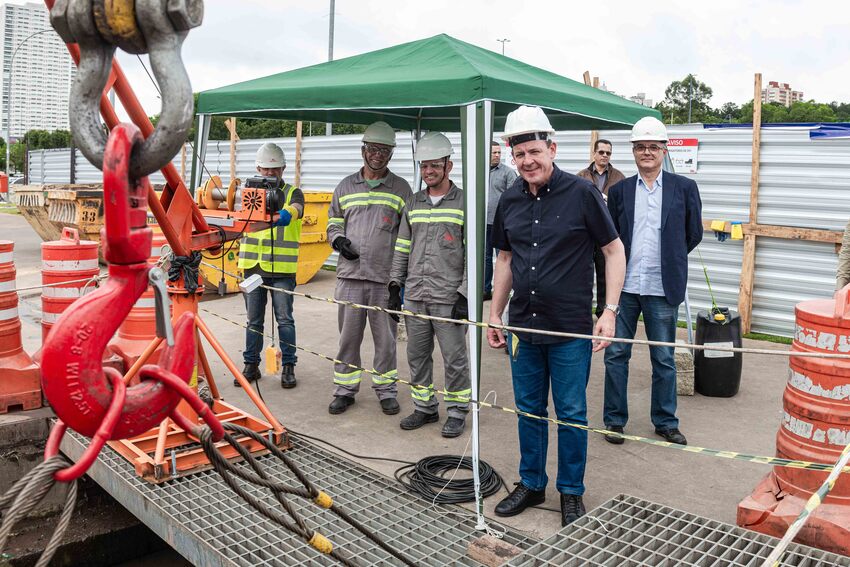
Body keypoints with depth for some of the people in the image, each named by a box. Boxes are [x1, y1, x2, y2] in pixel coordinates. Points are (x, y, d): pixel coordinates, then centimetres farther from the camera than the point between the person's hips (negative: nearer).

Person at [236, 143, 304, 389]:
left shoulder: (292, 192, 2)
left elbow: (295, 208, -21)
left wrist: (286, 215, -45)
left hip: (282, 269, -2)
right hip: (253, 267, 3)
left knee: (284, 319, 3)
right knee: (253, 320, 11)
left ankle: (288, 366, 13)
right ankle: (251, 365, 22)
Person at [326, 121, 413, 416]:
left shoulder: (401, 188, 6)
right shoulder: (346, 186, 11)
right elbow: (333, 221, 20)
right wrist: (338, 240, -3)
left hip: (385, 277, -1)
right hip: (350, 274, 2)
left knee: (385, 337, 6)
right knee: (348, 335, 7)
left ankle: (386, 390, 19)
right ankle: (345, 390, 19)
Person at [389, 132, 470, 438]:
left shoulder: (464, 203, -3)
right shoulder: (412, 204, 13)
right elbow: (402, 248, 17)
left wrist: (465, 295, -12)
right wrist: (395, 286, 11)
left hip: (449, 297, -5)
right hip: (414, 296, 5)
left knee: (454, 357, 3)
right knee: (417, 354, 13)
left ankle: (457, 412, 18)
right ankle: (425, 407, 27)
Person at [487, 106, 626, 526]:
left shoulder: (581, 193, -9)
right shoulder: (510, 201, 5)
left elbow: (614, 250, -5)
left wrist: (610, 311, -12)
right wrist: (494, 315, 13)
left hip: (571, 330, -4)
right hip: (523, 327, 5)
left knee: (571, 413, 7)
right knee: (529, 410, 15)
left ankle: (571, 492, 25)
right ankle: (531, 484, 32)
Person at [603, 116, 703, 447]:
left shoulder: (684, 188, 2)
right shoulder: (619, 190, 5)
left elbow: (694, 234, 9)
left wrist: (669, 259, 11)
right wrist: (621, 269, 5)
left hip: (662, 288, -1)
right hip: (623, 286, 1)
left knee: (664, 360, 10)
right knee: (615, 355, 7)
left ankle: (665, 422, 25)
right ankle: (615, 419, 21)